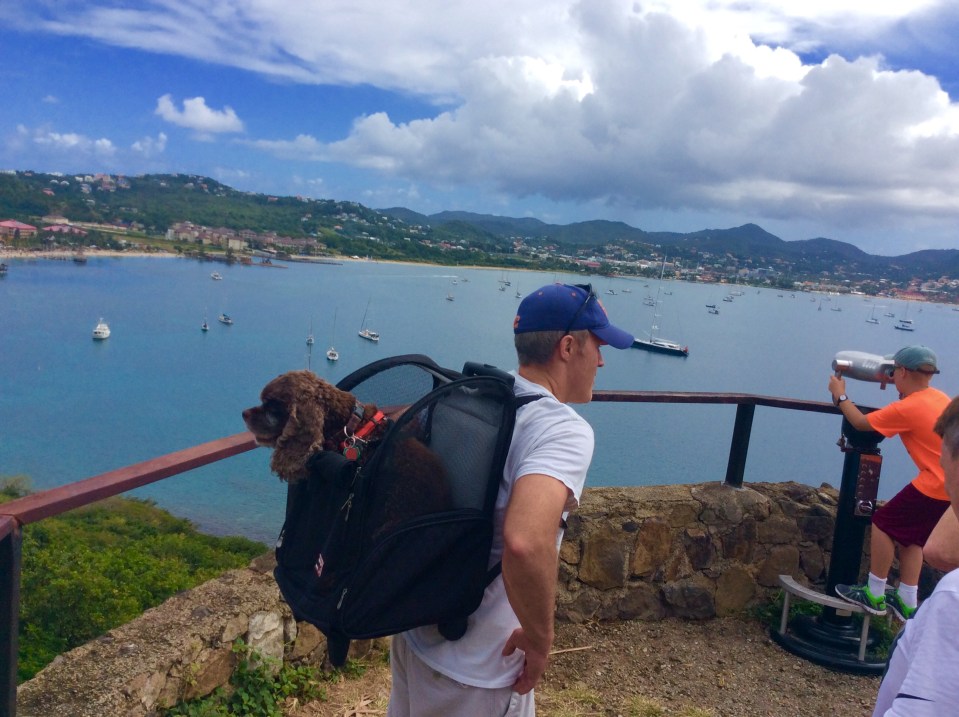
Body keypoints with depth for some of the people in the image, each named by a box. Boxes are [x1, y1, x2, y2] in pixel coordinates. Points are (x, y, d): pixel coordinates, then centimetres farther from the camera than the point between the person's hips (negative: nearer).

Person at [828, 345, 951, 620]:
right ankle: (907, 602, 23)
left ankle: (874, 595, 10)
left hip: (937, 485, -9)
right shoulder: (940, 398, 9)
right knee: (909, 536, 19)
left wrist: (840, 396, 8)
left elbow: (861, 423, -5)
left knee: (884, 524, 4)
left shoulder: (906, 408, -17)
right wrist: (903, 394, 22)